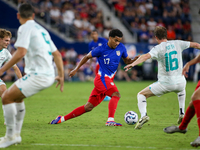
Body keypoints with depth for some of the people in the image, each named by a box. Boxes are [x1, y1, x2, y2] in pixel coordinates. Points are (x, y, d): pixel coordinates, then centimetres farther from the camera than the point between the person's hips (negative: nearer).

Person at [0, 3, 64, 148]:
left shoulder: (25, 28, -6)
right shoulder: (41, 29, 20)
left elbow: (21, 52, -20)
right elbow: (57, 54, 22)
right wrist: (61, 75, 29)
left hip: (38, 75, -9)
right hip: (48, 75, 9)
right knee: (16, 96, 25)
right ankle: (16, 134, 25)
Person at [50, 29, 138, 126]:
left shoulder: (121, 48, 5)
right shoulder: (101, 49, -8)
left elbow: (127, 61, 17)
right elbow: (87, 57, 6)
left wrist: (134, 60, -6)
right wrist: (76, 69, 9)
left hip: (109, 80, 6)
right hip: (102, 78, -6)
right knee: (116, 94, -29)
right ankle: (110, 120, -38)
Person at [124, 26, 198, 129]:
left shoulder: (158, 48, -11)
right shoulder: (177, 44, 3)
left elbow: (146, 56, -31)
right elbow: (193, 44, 17)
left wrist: (133, 64, -41)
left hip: (165, 84, -5)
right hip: (180, 82, 5)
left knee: (141, 95, 9)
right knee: (181, 90, 43)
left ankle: (143, 115, -15)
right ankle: (182, 114, 32)